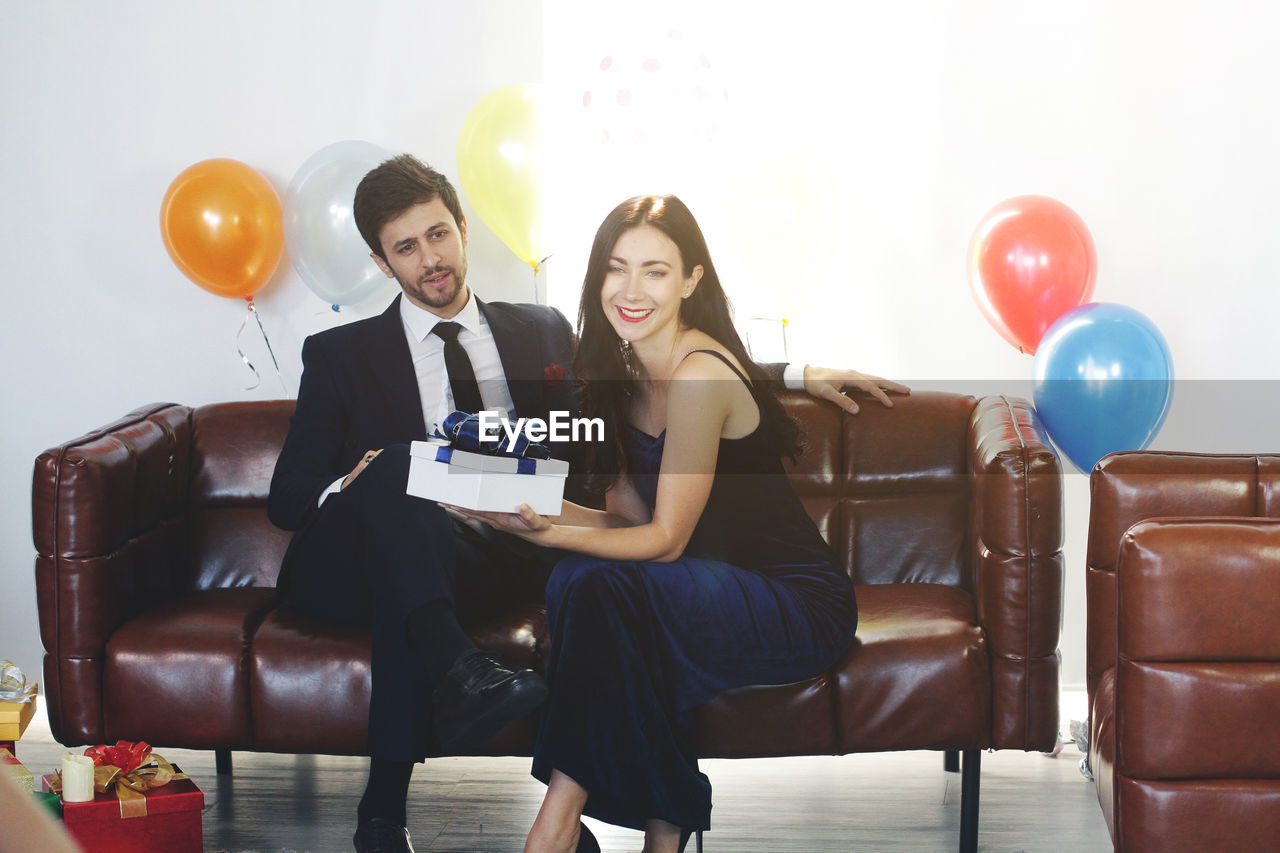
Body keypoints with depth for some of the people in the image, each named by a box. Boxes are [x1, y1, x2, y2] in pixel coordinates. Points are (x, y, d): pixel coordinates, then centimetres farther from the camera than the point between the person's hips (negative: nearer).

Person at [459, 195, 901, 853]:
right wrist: (535, 511, -10)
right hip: (721, 590, 8)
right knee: (577, 579, -20)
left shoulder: (700, 373, -19)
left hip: (802, 603, -8)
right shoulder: (629, 371, 8)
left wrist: (547, 533, -26)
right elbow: (633, 517, 5)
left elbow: (666, 539, -17)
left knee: (596, 586, -28)